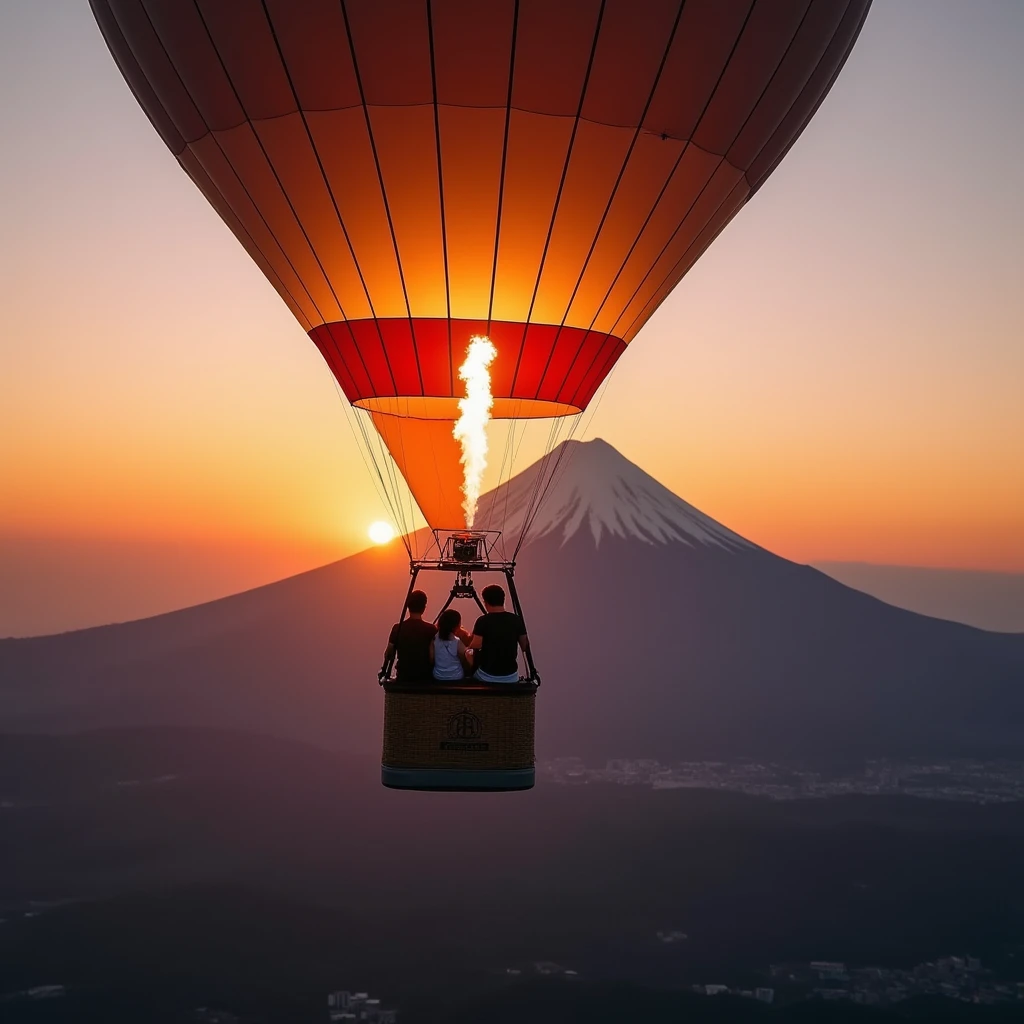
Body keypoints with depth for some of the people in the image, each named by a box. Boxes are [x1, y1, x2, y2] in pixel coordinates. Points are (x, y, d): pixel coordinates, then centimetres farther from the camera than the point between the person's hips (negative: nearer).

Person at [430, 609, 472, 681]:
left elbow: (431, 661, -2)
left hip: (438, 677, 4)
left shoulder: (434, 640, -10)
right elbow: (465, 664, -8)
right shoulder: (458, 643, -21)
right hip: (456, 678, -4)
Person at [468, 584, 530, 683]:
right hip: (511, 677, 3)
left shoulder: (483, 621, -14)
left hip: (487, 676, -3)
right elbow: (525, 647, 4)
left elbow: (475, 646, -18)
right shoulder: (516, 620, -3)